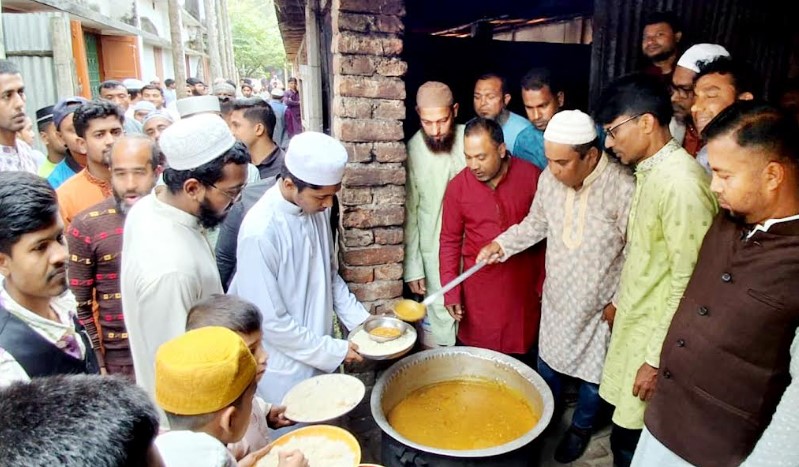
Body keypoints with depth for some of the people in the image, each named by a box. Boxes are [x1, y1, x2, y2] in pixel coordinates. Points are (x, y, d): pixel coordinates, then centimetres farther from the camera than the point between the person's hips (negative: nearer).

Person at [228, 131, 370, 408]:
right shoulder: (260, 232, -27)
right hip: (285, 367, -6)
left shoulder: (316, 209, -6)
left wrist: (359, 318, 0)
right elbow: (269, 320, -23)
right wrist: (333, 351, -16)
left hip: (319, 352, 6)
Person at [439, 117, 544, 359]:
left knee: (523, 357, 13)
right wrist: (451, 292, -3)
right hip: (479, 288, 0)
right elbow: (450, 241, 1)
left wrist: (544, 281, 3)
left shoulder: (532, 176, -8)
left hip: (523, 285, 0)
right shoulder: (457, 187, -7)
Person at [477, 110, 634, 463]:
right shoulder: (550, 179, -11)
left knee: (592, 372, 18)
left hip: (600, 305, -4)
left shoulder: (624, 189, -27)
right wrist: (501, 244, -8)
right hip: (556, 296, 4)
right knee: (547, 361, 23)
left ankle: (581, 426, 46)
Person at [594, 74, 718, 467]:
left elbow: (688, 284, -23)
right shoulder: (648, 171, 5)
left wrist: (657, 359, -18)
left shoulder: (681, 183, -25)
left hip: (656, 333, -8)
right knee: (625, 434, 19)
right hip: (635, 320, 8)